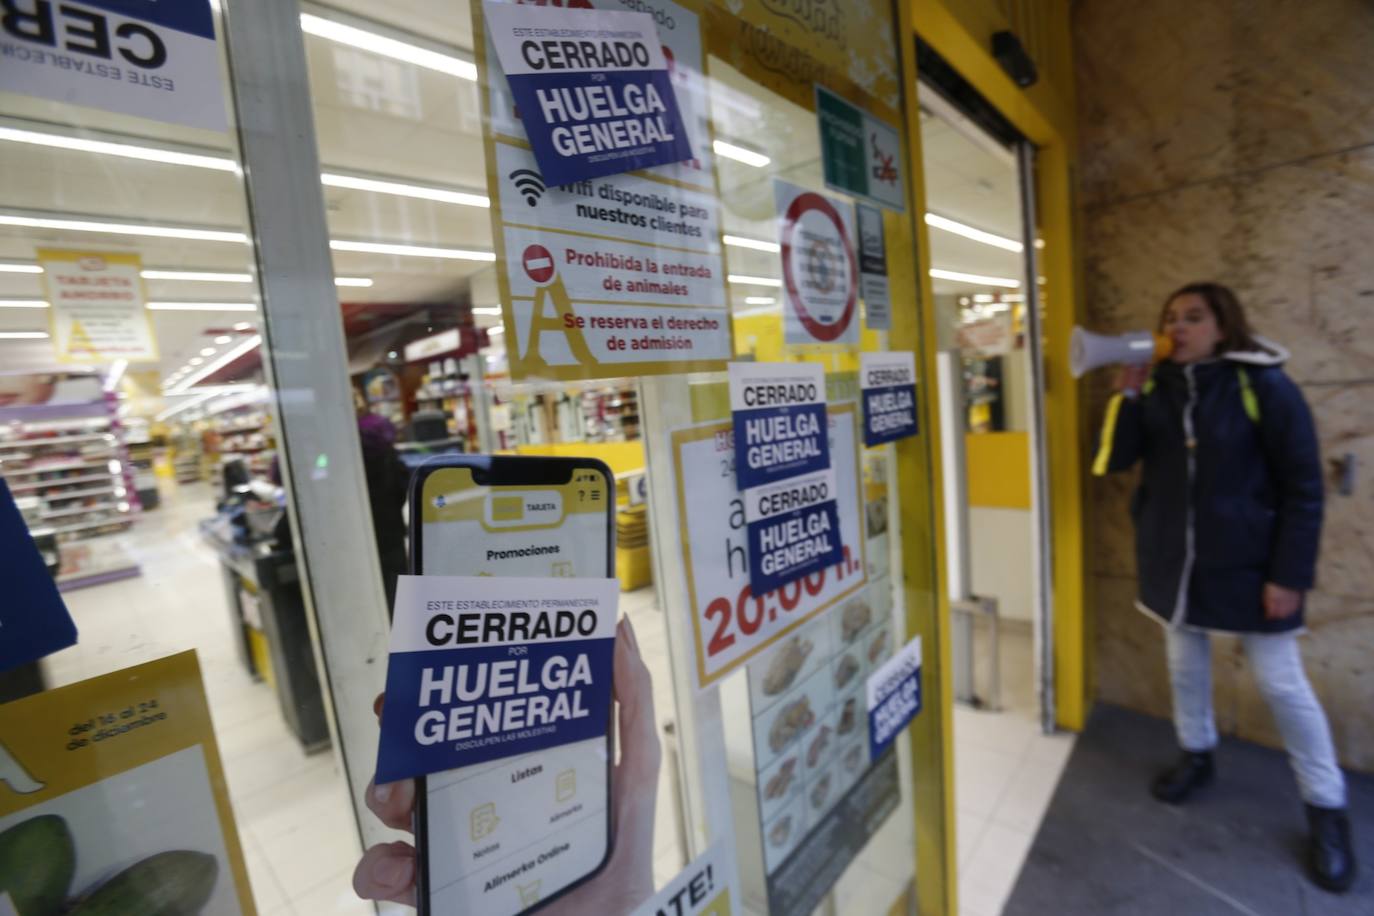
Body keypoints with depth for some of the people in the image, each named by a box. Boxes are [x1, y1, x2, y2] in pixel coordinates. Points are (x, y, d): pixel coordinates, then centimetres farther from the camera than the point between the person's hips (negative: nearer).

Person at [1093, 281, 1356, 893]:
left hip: (1246, 563, -3)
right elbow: (1114, 460, -8)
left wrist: (1289, 574, -13)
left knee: (1281, 683, 6)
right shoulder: (1156, 388, 0)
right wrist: (1127, 394, -19)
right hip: (1172, 558, 4)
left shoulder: (1263, 386, -11)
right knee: (1184, 663, 18)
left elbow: (1303, 488, -10)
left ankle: (1327, 809, 27)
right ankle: (1196, 755, 39)